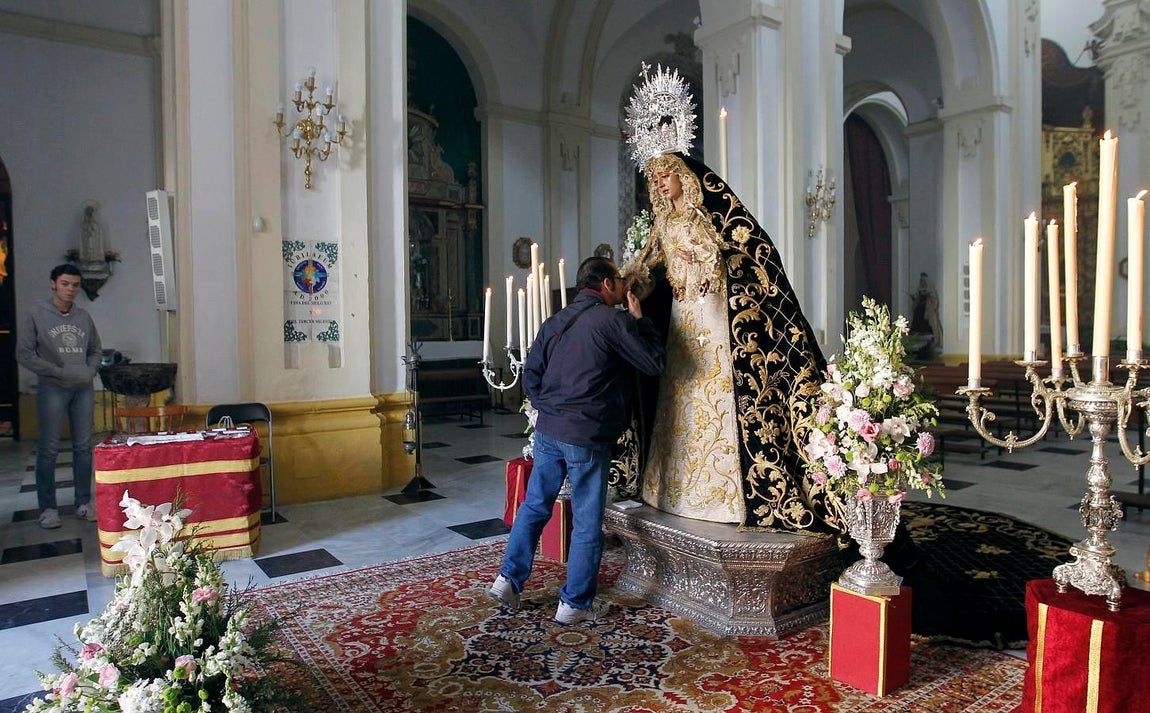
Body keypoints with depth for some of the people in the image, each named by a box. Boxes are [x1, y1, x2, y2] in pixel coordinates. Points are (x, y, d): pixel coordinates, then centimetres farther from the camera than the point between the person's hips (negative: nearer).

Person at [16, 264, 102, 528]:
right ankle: (48, 508, 9)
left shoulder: (84, 317, 10)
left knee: (84, 447, 7)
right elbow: (24, 354, -6)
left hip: (83, 389, 4)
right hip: (52, 389, -4)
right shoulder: (36, 315, -2)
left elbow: (96, 350, 18)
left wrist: (89, 371, -1)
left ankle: (83, 503, 16)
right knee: (48, 449, -1)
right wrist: (60, 372, -13)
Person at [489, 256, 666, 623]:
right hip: (587, 437, -6)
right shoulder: (613, 320, -9)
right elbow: (655, 362, -5)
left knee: (534, 505, 19)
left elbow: (531, 376, 11)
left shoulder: (555, 321, 11)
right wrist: (639, 319, 4)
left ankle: (509, 579, 22)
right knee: (587, 522, 6)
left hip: (547, 431, 6)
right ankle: (575, 603, 16)